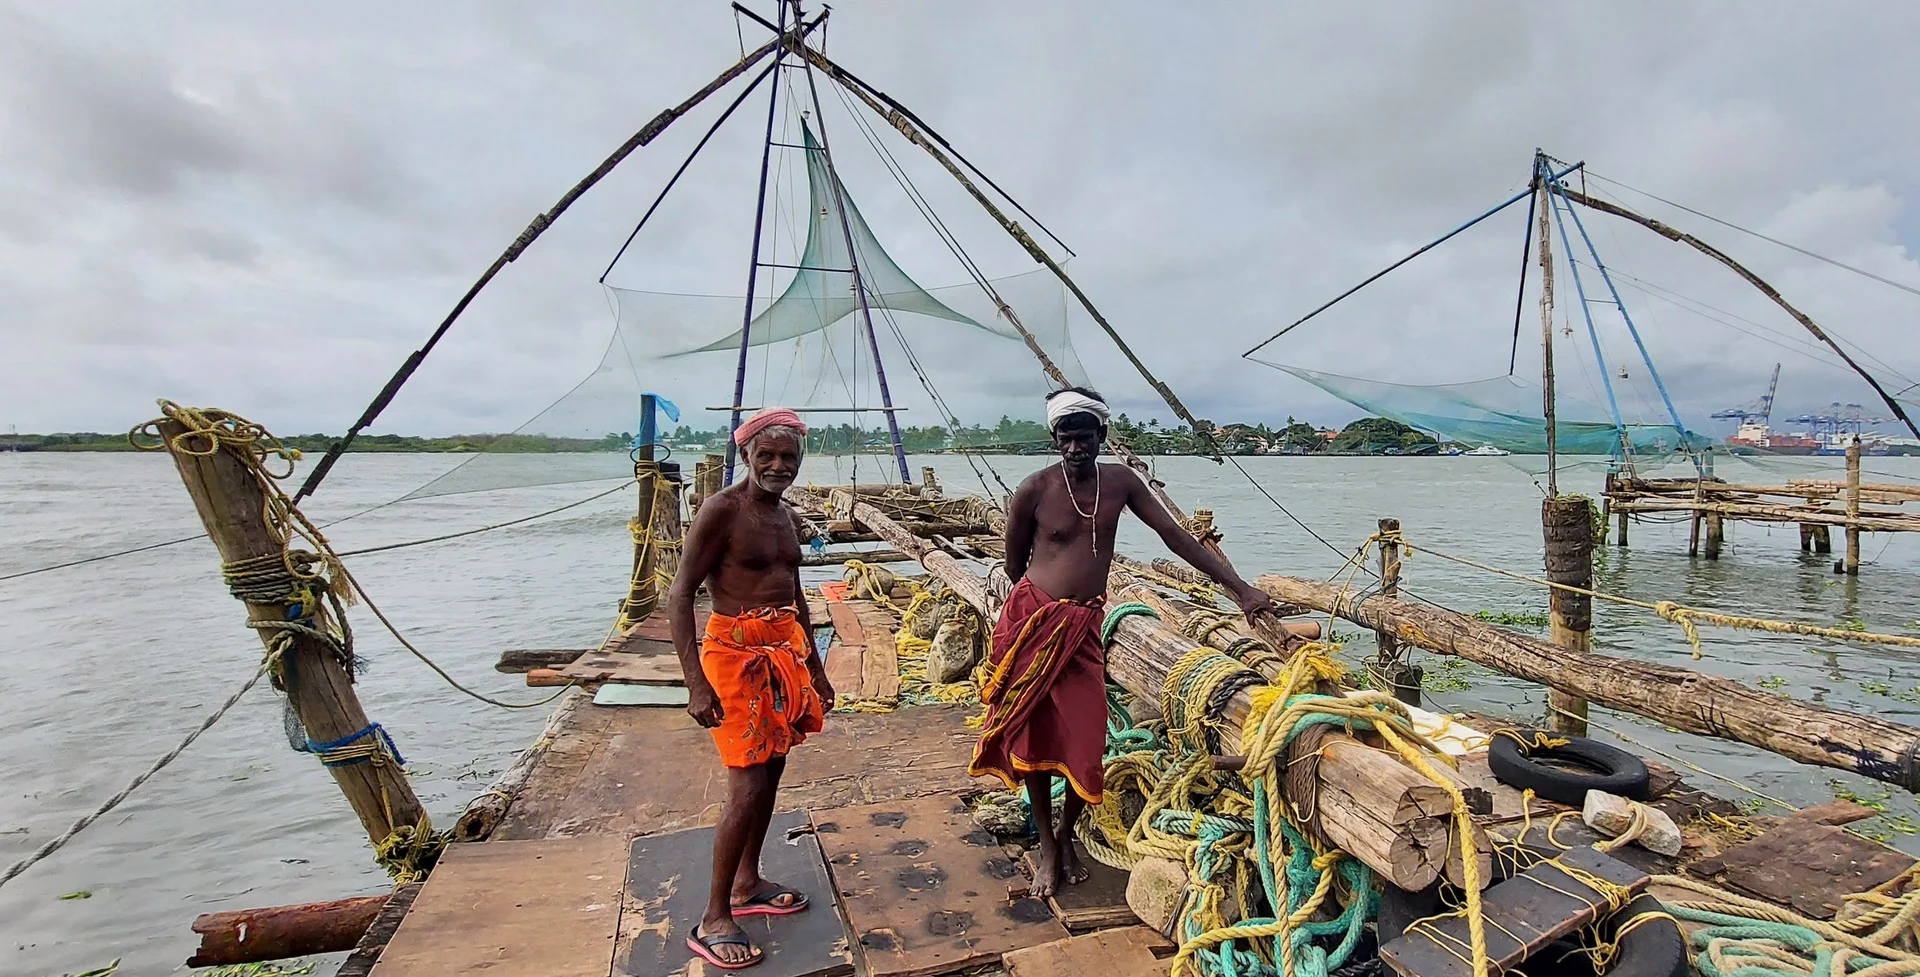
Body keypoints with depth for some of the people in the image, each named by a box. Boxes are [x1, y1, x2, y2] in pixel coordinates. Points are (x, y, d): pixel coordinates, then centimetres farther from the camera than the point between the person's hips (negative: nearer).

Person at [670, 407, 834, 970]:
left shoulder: (787, 516, 10)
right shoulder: (723, 509, -13)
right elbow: (679, 595, -15)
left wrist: (816, 669, 22)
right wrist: (696, 684, -21)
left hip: (785, 650, 8)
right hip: (737, 653, -7)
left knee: (769, 774, 16)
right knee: (748, 787, -5)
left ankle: (747, 886, 34)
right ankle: (713, 920, 12)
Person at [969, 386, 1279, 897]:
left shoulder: (1120, 481, -1)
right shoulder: (1035, 489, -11)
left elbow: (1176, 535, 1)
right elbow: (1014, 562, 2)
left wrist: (1241, 590, -2)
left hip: (1083, 626, 3)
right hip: (1033, 619, -2)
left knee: (1085, 741, 0)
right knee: (1035, 737, 5)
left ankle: (1066, 833, 29)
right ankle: (1047, 847, 27)